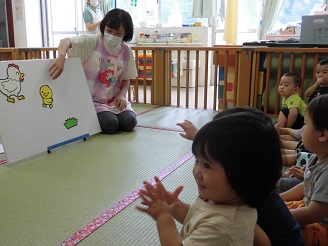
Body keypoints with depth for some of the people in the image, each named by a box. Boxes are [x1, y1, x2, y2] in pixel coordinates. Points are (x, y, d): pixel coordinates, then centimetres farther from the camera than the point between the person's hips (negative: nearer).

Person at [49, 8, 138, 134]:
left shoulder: (126, 52, 4)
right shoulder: (92, 42, -9)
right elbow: (65, 41, -23)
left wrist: (121, 95, -6)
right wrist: (61, 57, -45)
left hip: (114, 100, 4)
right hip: (91, 100, -4)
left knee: (129, 123, -18)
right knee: (110, 124, -25)